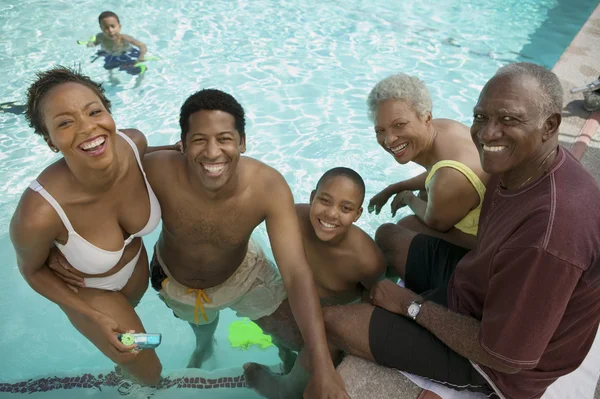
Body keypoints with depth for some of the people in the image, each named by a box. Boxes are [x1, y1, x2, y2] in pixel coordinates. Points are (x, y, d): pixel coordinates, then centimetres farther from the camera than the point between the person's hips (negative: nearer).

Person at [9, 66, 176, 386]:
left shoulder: (134, 142, -32)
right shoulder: (38, 213, -43)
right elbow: (31, 270, -19)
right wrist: (95, 318, -19)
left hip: (138, 264, 4)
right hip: (88, 291, -4)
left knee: (130, 312, 38)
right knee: (150, 375, 15)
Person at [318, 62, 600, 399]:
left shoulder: (551, 232, -40)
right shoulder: (522, 165, -11)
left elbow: (504, 356, -30)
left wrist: (411, 304, -19)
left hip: (494, 359, -8)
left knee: (328, 323, -7)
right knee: (388, 236, 20)